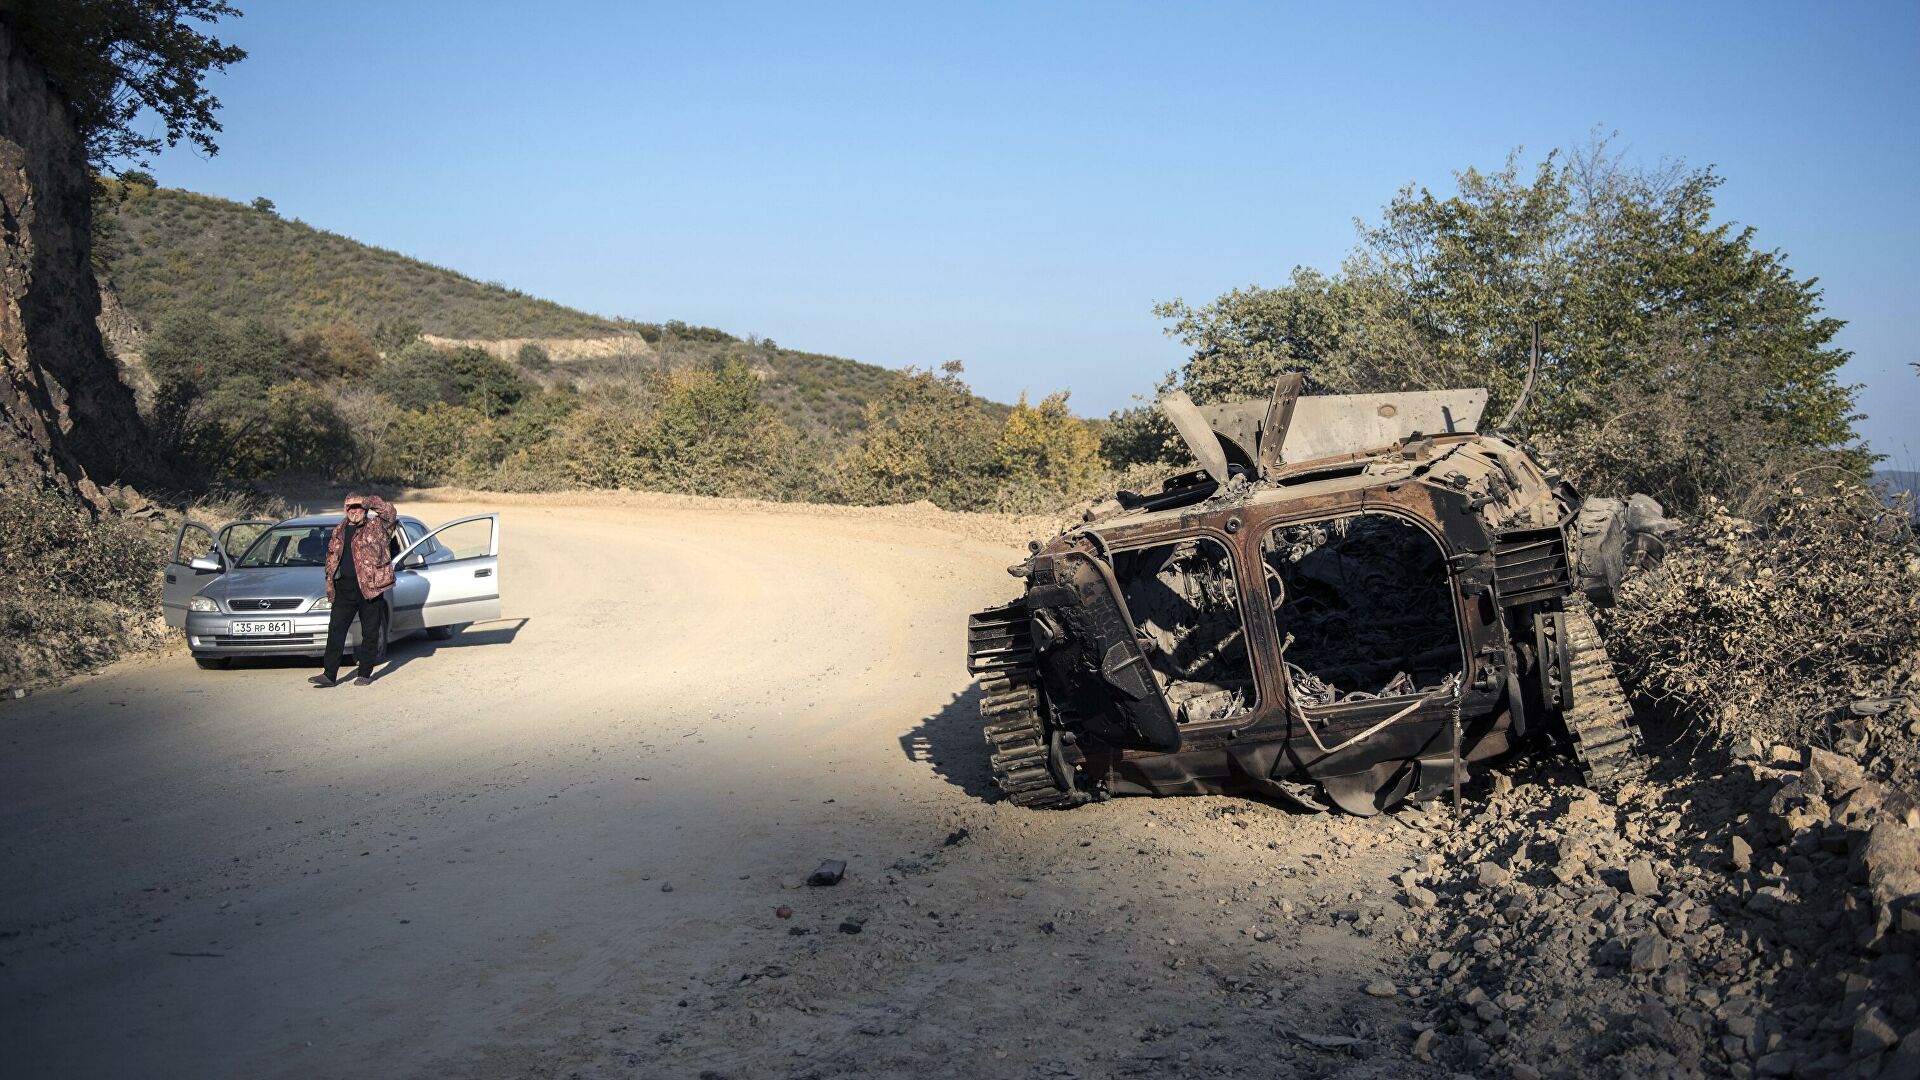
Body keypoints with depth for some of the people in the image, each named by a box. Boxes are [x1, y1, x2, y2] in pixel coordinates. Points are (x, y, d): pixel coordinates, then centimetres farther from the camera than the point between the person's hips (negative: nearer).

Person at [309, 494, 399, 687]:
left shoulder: (376, 527, 1)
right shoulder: (339, 531, 14)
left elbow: (388, 510, -16)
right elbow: (331, 558, 19)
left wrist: (364, 501, -13)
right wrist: (330, 584, 11)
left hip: (370, 586, -4)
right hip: (344, 588, 4)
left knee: (370, 633, 3)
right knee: (335, 630, 0)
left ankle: (365, 673, 14)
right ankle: (330, 674, 2)